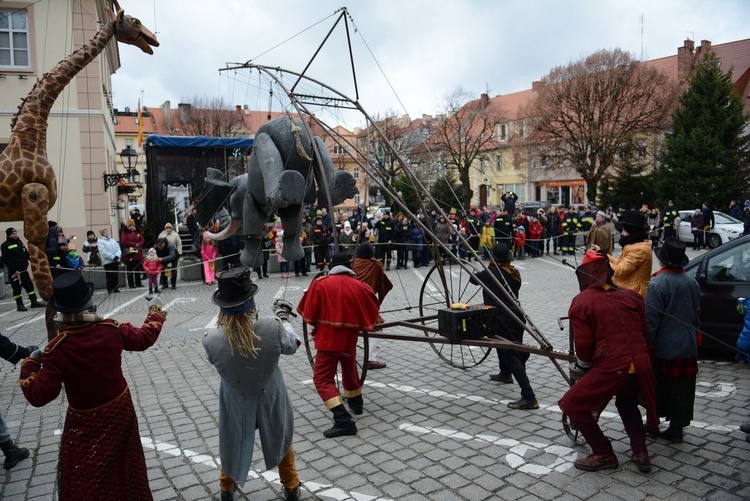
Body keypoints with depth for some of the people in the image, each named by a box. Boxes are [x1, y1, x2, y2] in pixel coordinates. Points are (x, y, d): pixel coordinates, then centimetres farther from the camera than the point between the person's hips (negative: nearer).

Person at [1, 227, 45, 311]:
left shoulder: (19, 242, 13)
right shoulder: (5, 245, -9)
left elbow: (26, 254, 18)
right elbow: (6, 260, -13)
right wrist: (14, 270, -17)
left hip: (24, 270, 7)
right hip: (14, 272, -7)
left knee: (29, 285, 11)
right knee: (17, 288, 1)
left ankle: (34, 302, 18)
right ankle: (19, 305, 9)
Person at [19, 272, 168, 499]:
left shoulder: (57, 350, -26)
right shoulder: (111, 330, -17)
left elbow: (39, 396, -19)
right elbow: (143, 338, 2)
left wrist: (30, 365, -3)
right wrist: (155, 311, 18)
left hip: (86, 422, -4)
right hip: (120, 410, 4)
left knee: (84, 483, 16)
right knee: (125, 465, 27)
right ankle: (131, 494, 47)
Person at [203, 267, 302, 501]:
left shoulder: (212, 340, -28)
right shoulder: (272, 328, -31)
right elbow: (291, 345, -9)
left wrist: (225, 323, 2)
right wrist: (282, 317, 6)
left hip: (236, 404, 0)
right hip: (270, 400, 0)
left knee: (232, 444, 29)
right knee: (280, 440, 27)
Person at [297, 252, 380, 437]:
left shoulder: (320, 283, -6)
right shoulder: (359, 286, 3)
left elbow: (308, 314, -5)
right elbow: (371, 313, 11)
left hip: (327, 339, -4)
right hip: (349, 338, 4)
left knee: (323, 379, 0)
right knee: (350, 370, 28)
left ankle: (344, 421, -13)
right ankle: (356, 403, 51)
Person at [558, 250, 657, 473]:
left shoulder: (581, 301, -6)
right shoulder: (630, 295, 9)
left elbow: (583, 345, -7)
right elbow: (644, 332, 16)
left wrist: (582, 366, 12)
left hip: (610, 368, -6)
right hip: (640, 366, 7)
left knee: (573, 405, 11)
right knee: (627, 403, 35)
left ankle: (604, 455, 15)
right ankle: (641, 453, 29)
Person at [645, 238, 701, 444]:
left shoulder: (658, 283, -17)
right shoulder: (691, 282, 5)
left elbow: (651, 319, -18)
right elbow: (696, 314, 15)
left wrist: (647, 342, -10)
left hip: (663, 347, -5)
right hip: (687, 347, 6)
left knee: (658, 387, 11)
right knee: (682, 390, 11)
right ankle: (676, 430, 18)